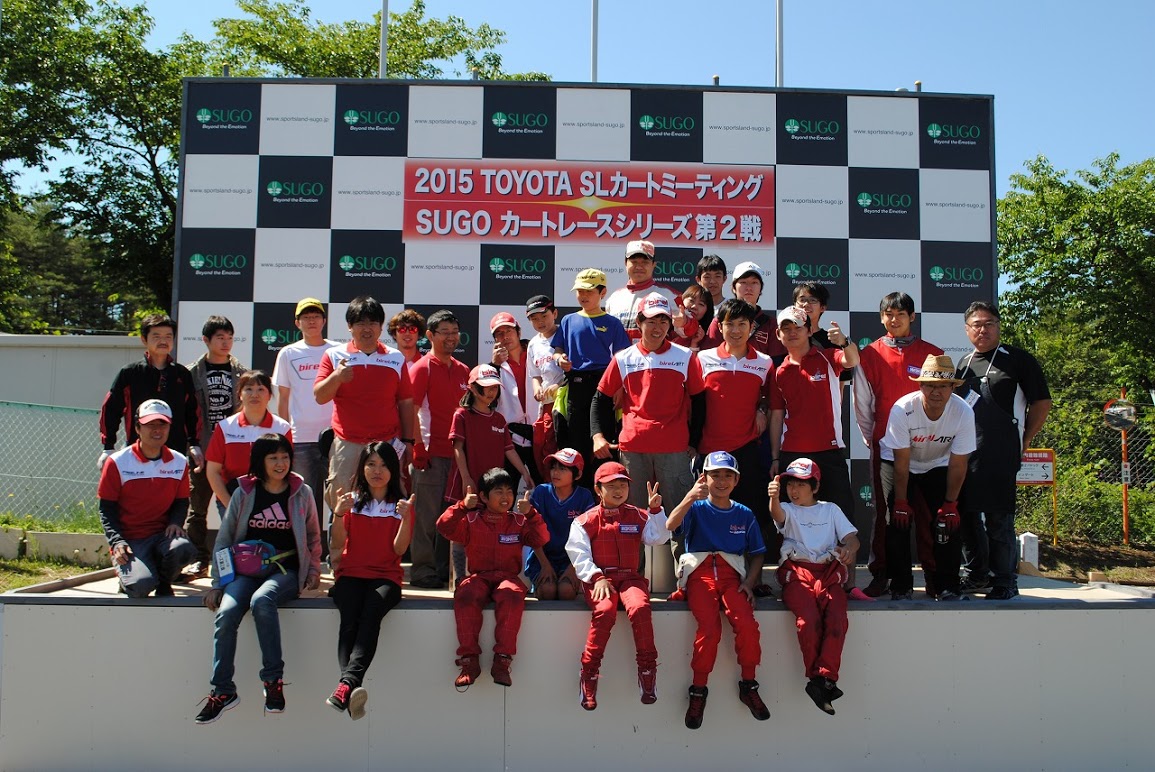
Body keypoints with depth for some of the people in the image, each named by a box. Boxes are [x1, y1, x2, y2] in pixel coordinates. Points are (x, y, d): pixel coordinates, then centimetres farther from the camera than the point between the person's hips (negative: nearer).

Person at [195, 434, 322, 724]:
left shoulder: (301, 493, 6)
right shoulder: (244, 493, 7)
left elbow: (313, 538, 17)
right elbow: (223, 539, 11)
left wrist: (313, 574, 7)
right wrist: (217, 583, 4)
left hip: (286, 570, -2)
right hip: (247, 568, 2)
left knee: (261, 600, -35)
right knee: (225, 613, -27)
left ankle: (273, 680, -27)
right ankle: (222, 690, -16)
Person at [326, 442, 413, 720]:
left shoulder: (401, 505, 13)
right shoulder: (352, 501, 14)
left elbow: (399, 549, -1)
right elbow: (338, 545, 2)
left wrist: (406, 518, -14)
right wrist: (339, 514, -13)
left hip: (386, 577, -1)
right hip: (351, 574, 1)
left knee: (371, 614, -33)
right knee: (350, 618, -30)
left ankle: (347, 683, -51)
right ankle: (353, 691, -48)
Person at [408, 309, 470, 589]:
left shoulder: (463, 371, 15)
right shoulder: (422, 368, -4)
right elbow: (410, 410, -9)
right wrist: (418, 446, -15)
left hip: (456, 452, 6)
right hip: (431, 452, -6)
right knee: (427, 514, -2)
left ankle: (444, 569, 19)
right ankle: (422, 571, 5)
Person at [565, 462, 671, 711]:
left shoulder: (637, 516, 15)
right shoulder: (585, 521, 7)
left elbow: (659, 537, 4)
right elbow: (579, 555, -1)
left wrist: (656, 510, -7)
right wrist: (597, 578, -15)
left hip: (630, 576, 2)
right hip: (599, 579, -2)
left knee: (639, 607, -32)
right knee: (605, 610, -34)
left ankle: (647, 669, -22)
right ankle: (589, 672, -24)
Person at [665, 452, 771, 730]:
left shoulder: (744, 514, 17)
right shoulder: (696, 508, 7)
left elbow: (757, 554, 22)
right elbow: (670, 525, -15)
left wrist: (749, 582, 4)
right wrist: (690, 497, -32)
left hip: (731, 574, 2)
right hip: (699, 573, -2)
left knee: (747, 623, -26)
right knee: (709, 627, -27)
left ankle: (749, 686, -6)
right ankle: (698, 691, -9)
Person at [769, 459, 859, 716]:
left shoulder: (831, 510, 23)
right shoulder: (788, 510, 16)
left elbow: (852, 537, 14)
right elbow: (777, 514, -10)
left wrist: (849, 549, -12)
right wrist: (774, 497, -35)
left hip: (829, 571, 2)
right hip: (796, 572, -2)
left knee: (837, 618, -26)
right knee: (808, 619, -28)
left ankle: (824, 677, -24)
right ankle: (817, 677, -17)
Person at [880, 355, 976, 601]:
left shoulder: (964, 413, -26)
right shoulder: (902, 409, -31)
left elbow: (958, 464, -18)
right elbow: (901, 462, -24)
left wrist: (950, 504, -16)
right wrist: (901, 503, -20)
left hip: (938, 466, 2)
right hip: (898, 463, -2)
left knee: (949, 521, -9)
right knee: (899, 521, -13)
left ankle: (947, 587, 2)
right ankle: (900, 587, -1)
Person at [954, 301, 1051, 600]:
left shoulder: (1018, 360, -1)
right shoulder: (964, 364, 16)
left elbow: (1042, 402, -1)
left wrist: (1023, 441, 1)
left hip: (1000, 457, -6)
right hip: (963, 456, 6)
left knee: (998, 519, -6)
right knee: (967, 515, 12)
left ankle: (1005, 581, 4)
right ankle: (976, 573, 25)